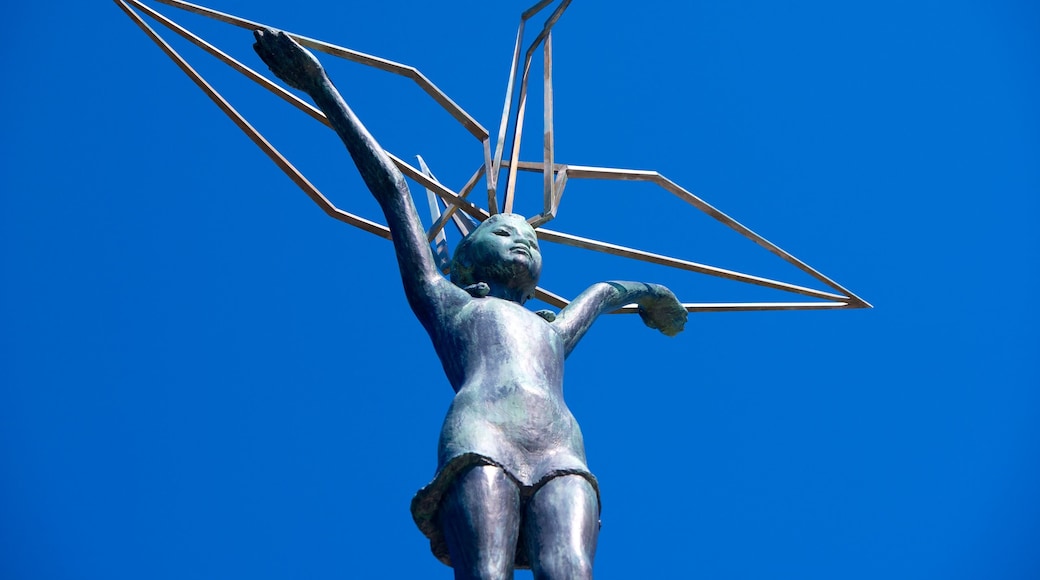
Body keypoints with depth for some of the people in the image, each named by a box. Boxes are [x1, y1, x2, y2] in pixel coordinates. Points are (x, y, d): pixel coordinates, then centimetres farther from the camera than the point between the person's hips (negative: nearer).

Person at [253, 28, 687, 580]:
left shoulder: (552, 332, 43)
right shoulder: (443, 300, 33)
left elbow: (602, 291, 65)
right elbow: (390, 187, 36)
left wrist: (645, 294, 88)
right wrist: (320, 88, 40)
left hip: (562, 455, 3)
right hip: (479, 441, -3)